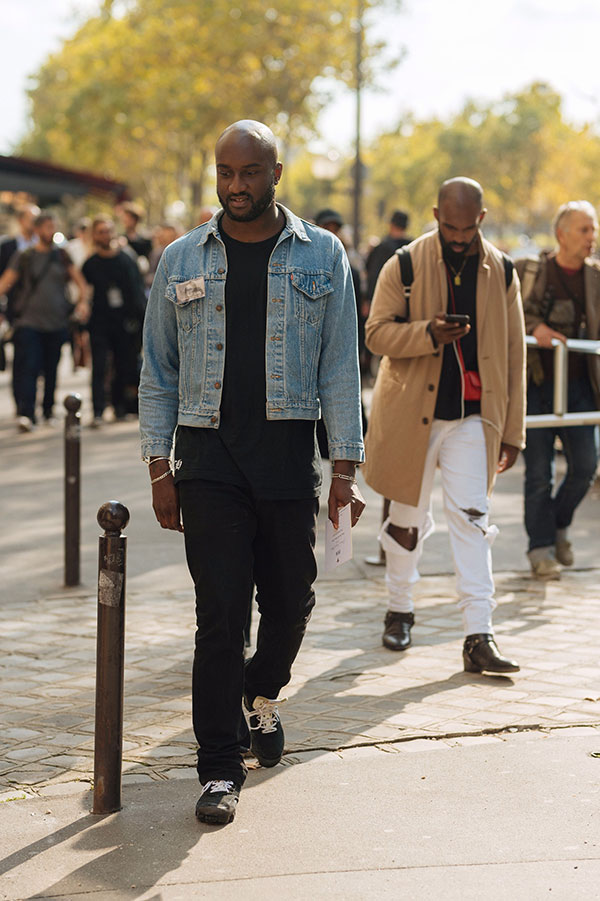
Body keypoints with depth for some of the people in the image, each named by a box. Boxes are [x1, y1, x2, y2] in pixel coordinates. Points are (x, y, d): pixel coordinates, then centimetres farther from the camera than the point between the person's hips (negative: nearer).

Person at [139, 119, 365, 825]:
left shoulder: (322, 257, 5)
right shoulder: (181, 260, 7)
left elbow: (340, 366, 4)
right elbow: (158, 370, 10)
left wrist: (345, 467, -2)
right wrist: (158, 467, 3)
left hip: (288, 453, 1)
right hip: (209, 456, 0)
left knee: (290, 598, 8)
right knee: (219, 613, -5)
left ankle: (263, 693, 40)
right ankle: (220, 767, 2)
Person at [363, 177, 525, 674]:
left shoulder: (501, 272, 3)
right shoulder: (405, 266, -4)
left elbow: (513, 353, 6)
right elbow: (377, 332, -4)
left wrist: (512, 430, 4)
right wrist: (427, 334, -24)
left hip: (473, 415, 1)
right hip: (411, 410, -1)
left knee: (472, 518, -8)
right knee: (408, 515, 11)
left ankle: (479, 638, -9)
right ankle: (400, 610, 31)